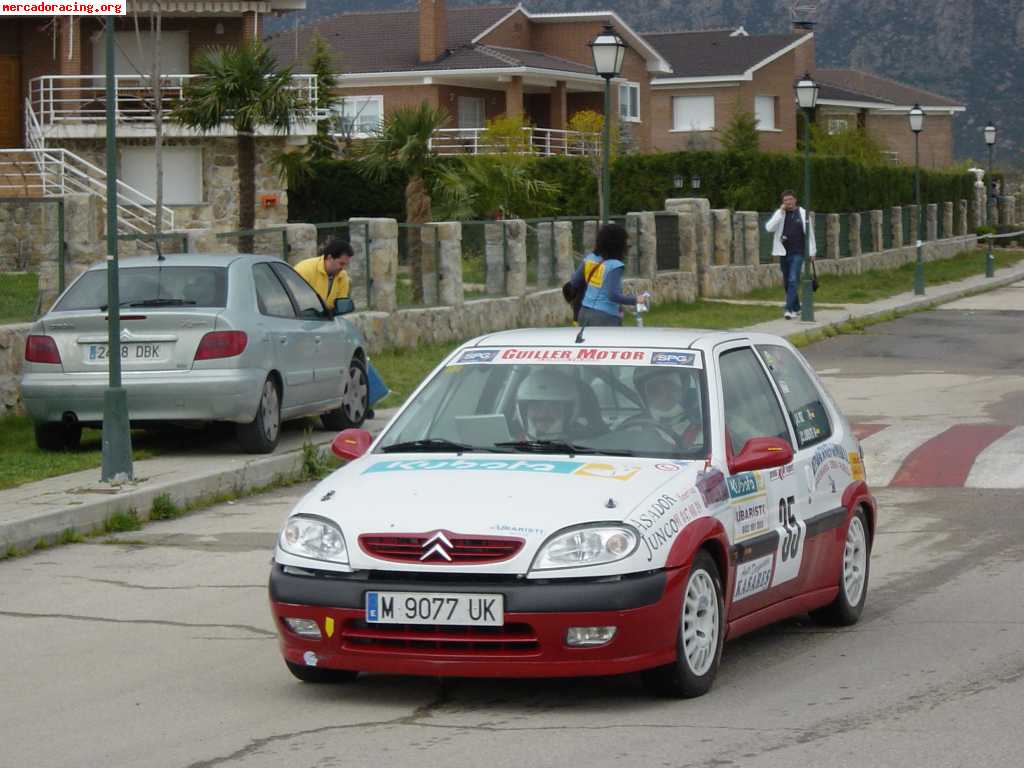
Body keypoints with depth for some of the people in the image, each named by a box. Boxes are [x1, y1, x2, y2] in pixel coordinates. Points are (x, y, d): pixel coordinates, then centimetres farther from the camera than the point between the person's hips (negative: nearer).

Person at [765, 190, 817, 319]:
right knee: (787, 282, 10)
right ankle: (796, 308, 26)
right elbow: (769, 228, -11)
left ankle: (789, 309, -18)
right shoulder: (779, 214, 5)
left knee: (793, 280, -15)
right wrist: (781, 212, -15)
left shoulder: (803, 214, 1)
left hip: (797, 253, -3)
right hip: (783, 253, 3)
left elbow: (810, 233, 7)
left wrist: (812, 251, 8)